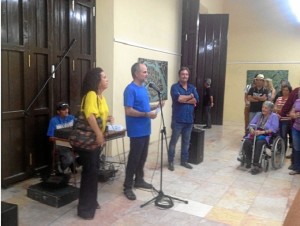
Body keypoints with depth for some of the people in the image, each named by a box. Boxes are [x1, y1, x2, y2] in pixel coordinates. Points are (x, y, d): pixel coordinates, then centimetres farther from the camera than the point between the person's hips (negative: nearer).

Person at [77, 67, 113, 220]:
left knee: (93, 170, 16)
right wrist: (99, 134, -30)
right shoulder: (91, 95, -19)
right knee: (90, 172, -5)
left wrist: (108, 118, 4)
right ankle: (85, 208, 8)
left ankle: (91, 202, 31)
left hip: (97, 140, 9)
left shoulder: (101, 96, 11)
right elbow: (90, 115, -31)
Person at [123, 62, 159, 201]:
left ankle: (139, 180, 32)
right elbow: (128, 111, -22)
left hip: (145, 129, 9)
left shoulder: (143, 88, 12)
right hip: (136, 131, -9)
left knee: (142, 157, 17)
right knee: (134, 158, -2)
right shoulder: (130, 89, -16)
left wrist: (154, 107, 3)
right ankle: (127, 187, 9)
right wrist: (147, 114, -23)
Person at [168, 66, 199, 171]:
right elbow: (179, 98, -22)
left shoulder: (192, 87, 11)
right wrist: (190, 96, -7)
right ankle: (170, 162, 14)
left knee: (186, 141, 13)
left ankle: (184, 161, 26)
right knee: (173, 141, 3)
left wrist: (184, 99, -12)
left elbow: (196, 100, -3)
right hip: (178, 120, -5)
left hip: (189, 119, 5)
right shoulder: (175, 87, -4)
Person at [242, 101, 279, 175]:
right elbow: (251, 123, 13)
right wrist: (251, 129, -11)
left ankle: (256, 165, -28)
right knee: (247, 142, -27)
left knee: (259, 143, -36)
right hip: (255, 134, 4)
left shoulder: (274, 116, 5)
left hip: (266, 135, -4)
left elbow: (274, 128, -8)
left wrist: (262, 132, -19)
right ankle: (248, 162, -16)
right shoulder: (259, 114, 20)